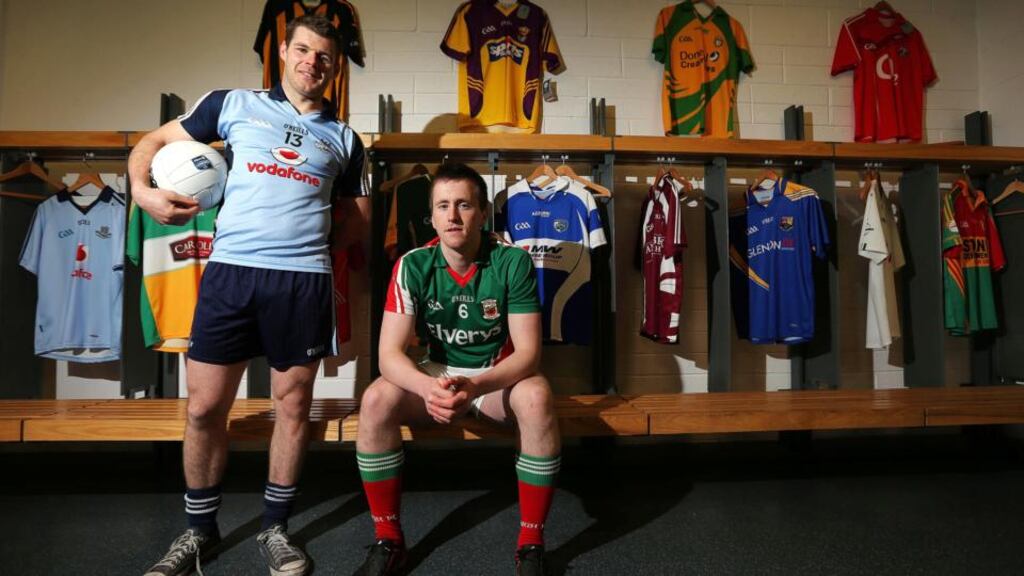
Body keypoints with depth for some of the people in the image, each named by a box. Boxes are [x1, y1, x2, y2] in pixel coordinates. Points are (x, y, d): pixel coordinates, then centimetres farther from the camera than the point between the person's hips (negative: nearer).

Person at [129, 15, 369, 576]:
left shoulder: (342, 138, 16)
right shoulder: (234, 104, 12)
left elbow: (359, 213, 21)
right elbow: (155, 141, 16)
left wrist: (315, 239, 7)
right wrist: (141, 189, -3)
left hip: (303, 280, 1)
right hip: (230, 271, 0)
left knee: (293, 405, 6)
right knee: (204, 407, 4)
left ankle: (275, 528, 25)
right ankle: (199, 529, 26)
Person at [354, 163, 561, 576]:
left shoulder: (513, 262, -18)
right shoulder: (413, 266, -15)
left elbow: (528, 352, -21)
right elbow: (389, 353, -19)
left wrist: (475, 386, -39)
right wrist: (428, 387, -41)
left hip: (498, 376, -1)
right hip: (436, 374, 2)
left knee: (537, 398, -34)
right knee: (376, 401, -26)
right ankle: (388, 540, -7)